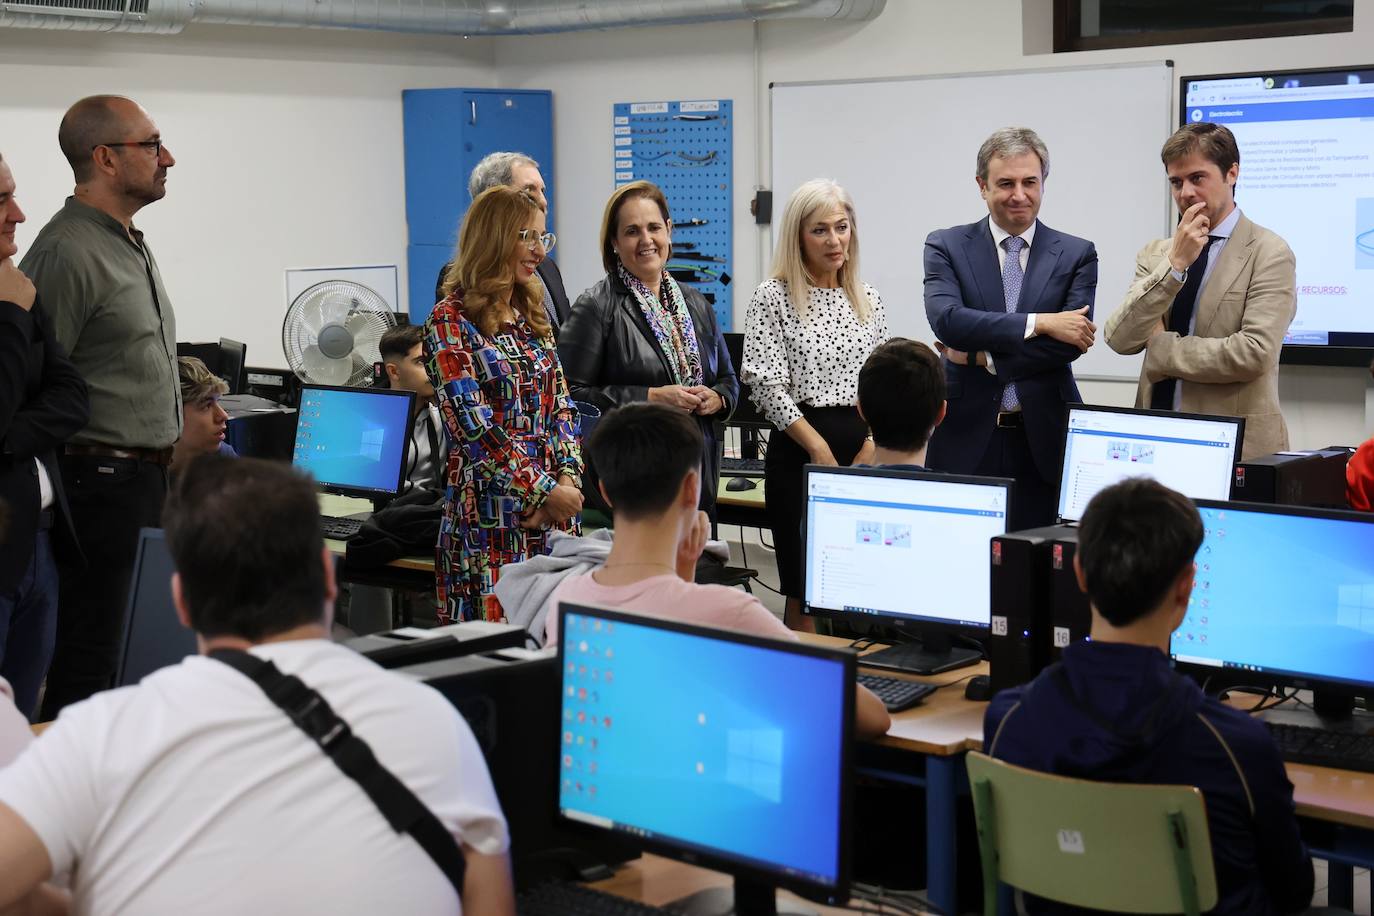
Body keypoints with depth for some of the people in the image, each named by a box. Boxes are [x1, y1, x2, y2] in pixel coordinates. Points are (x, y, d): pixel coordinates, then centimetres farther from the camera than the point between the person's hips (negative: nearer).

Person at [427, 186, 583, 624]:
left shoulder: (532, 315, 14)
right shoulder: (451, 321, -7)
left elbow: (561, 404, 12)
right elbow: (473, 425, -14)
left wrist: (567, 477, -5)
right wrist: (541, 491, -14)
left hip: (554, 502, 6)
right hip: (490, 510, -6)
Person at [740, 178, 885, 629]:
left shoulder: (868, 299, 12)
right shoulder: (774, 297, -2)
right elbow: (768, 386, -9)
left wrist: (872, 446, -3)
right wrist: (822, 452, -13)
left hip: (866, 451, 4)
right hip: (800, 452, -4)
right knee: (807, 592, -1)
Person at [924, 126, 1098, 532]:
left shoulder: (1077, 254, 6)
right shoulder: (947, 247, 5)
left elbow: (1072, 343, -6)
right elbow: (946, 319, -12)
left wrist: (983, 356, -10)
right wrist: (1039, 322, -15)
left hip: (1044, 441, 1)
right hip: (966, 440, 0)